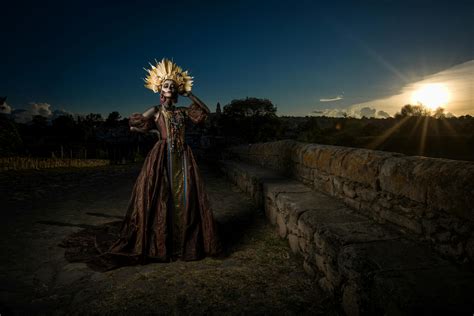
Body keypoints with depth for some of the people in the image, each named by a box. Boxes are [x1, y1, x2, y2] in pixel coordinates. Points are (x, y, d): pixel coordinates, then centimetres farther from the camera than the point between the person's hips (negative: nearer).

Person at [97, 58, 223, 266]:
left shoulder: (182, 112, 15)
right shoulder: (155, 111, 5)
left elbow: (205, 111, 20)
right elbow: (133, 125, -2)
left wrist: (189, 94, 15)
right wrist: (154, 131, 1)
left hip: (183, 157, 4)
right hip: (162, 157, -3)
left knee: (185, 197, 4)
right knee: (161, 197, -5)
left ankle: (186, 242, 16)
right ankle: (158, 244, 6)